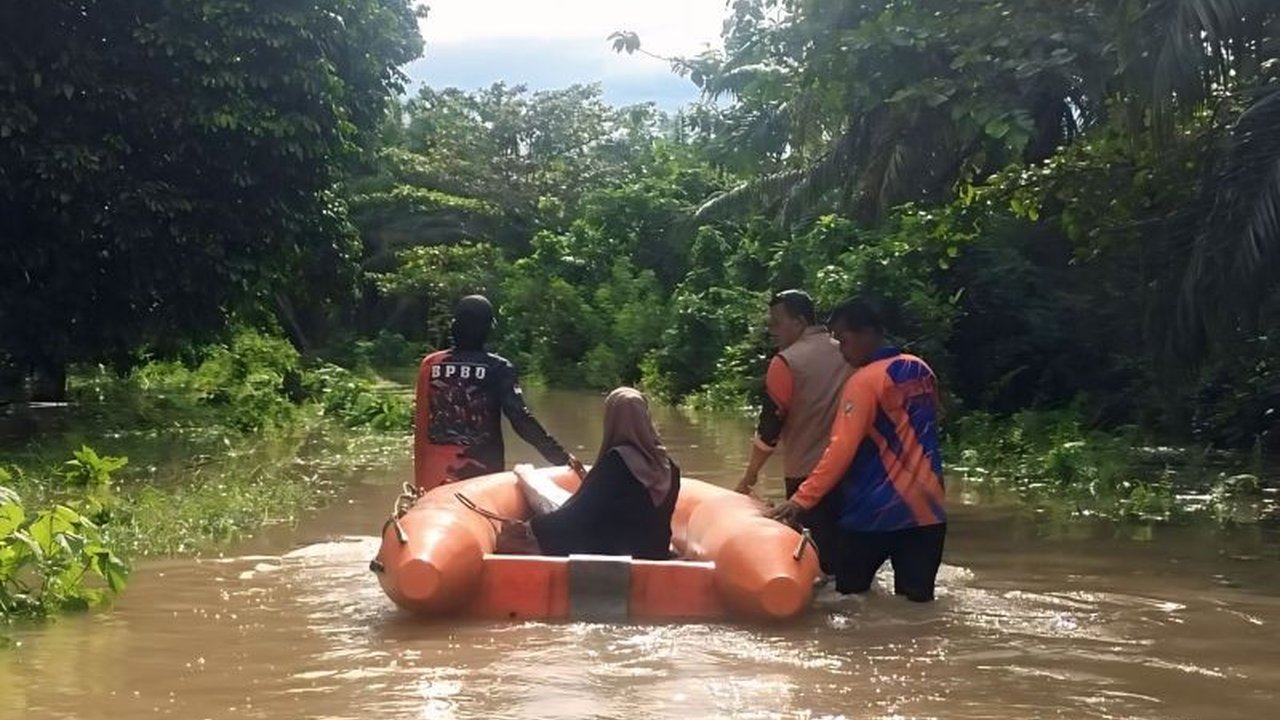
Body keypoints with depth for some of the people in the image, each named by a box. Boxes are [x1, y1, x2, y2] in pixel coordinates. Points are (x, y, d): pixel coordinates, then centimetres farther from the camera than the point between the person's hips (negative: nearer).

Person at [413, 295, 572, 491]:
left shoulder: (431, 364, 1)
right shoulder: (498, 368, -7)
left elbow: (421, 427, 6)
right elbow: (521, 419, -16)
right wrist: (561, 458, -17)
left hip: (436, 477, 3)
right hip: (482, 474, -2)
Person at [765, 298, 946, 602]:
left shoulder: (864, 381, -12)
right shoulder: (922, 371, 10)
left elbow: (841, 450, -20)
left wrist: (801, 500, -20)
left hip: (875, 512, -6)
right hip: (926, 509, 6)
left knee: (850, 598, 9)